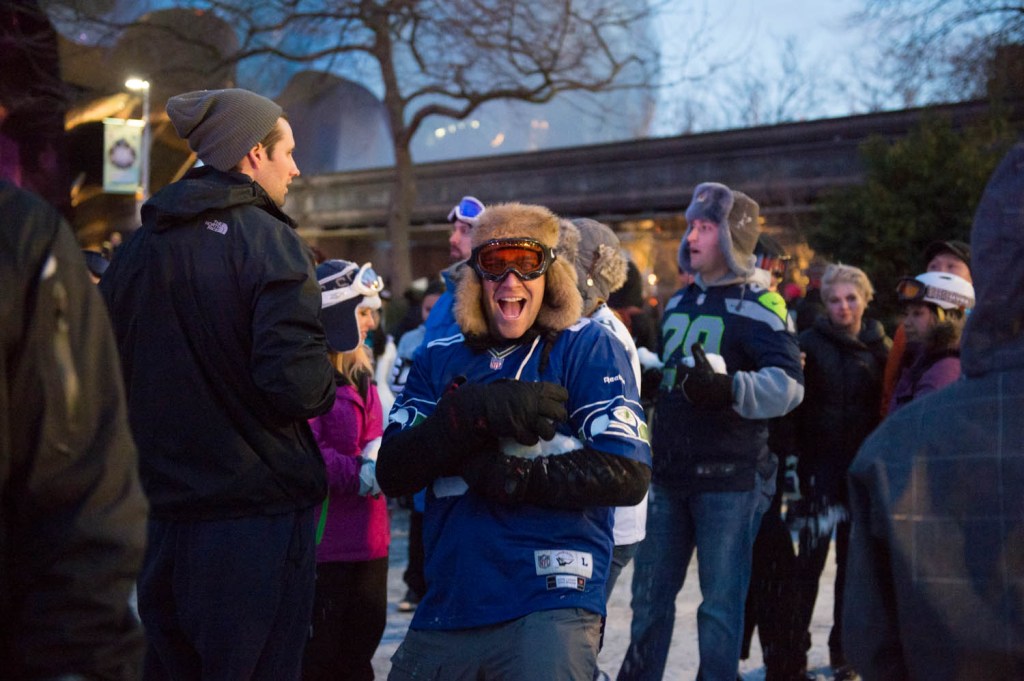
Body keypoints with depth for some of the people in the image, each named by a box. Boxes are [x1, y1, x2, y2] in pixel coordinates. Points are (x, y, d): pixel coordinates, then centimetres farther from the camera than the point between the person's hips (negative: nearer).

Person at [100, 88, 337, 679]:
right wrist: (339, 358, -1)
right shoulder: (268, 241, -11)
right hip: (259, 514, -6)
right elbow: (296, 387, -20)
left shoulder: (137, 248, 6)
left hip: (162, 514, 6)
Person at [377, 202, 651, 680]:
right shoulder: (440, 358, 11)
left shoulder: (589, 348, 0)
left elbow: (628, 475, -10)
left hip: (549, 605, -4)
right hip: (446, 607, 4)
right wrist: (478, 412, -16)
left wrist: (503, 476, -13)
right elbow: (392, 473, -1)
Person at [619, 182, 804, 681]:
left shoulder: (757, 306, -9)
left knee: (720, 600, 1)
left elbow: (788, 384, -22)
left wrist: (729, 387, -36)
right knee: (650, 591, 13)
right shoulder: (678, 302, 14)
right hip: (670, 472, 7)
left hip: (729, 476, -7)